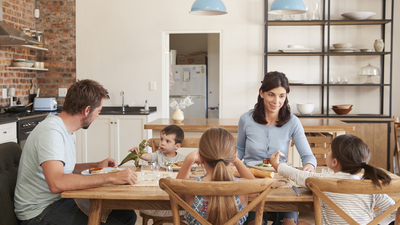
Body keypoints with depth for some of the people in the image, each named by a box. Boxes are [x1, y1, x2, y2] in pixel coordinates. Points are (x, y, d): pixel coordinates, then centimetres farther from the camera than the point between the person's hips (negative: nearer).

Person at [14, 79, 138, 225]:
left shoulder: (66, 129, 10)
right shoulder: (51, 132, -22)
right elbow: (57, 183, -37)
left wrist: (96, 166, 15)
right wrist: (110, 177, -35)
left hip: (61, 200, 10)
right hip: (40, 211, -10)